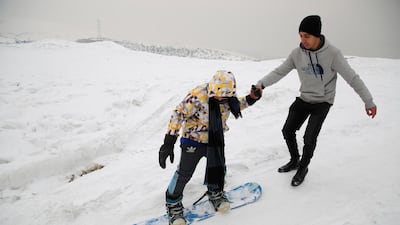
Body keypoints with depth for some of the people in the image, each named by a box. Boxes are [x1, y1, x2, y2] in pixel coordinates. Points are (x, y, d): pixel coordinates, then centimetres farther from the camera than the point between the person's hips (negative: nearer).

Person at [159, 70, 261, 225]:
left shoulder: (227, 96, -10)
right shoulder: (197, 96, -30)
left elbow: (235, 105, 14)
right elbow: (178, 115, -25)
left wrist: (250, 99, -4)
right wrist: (169, 142, -27)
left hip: (215, 140, 5)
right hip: (193, 140, -5)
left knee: (218, 168, 17)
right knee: (184, 173, 1)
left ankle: (215, 193, 46)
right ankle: (173, 203, 23)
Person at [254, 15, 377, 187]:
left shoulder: (332, 53, -21)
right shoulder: (297, 54, -11)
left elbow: (352, 78, -15)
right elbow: (279, 72, -6)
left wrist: (368, 101, -11)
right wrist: (261, 84, -23)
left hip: (322, 101, -4)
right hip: (304, 99, 4)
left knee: (309, 138, -11)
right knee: (287, 131, 4)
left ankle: (303, 168, 16)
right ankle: (294, 161, 30)